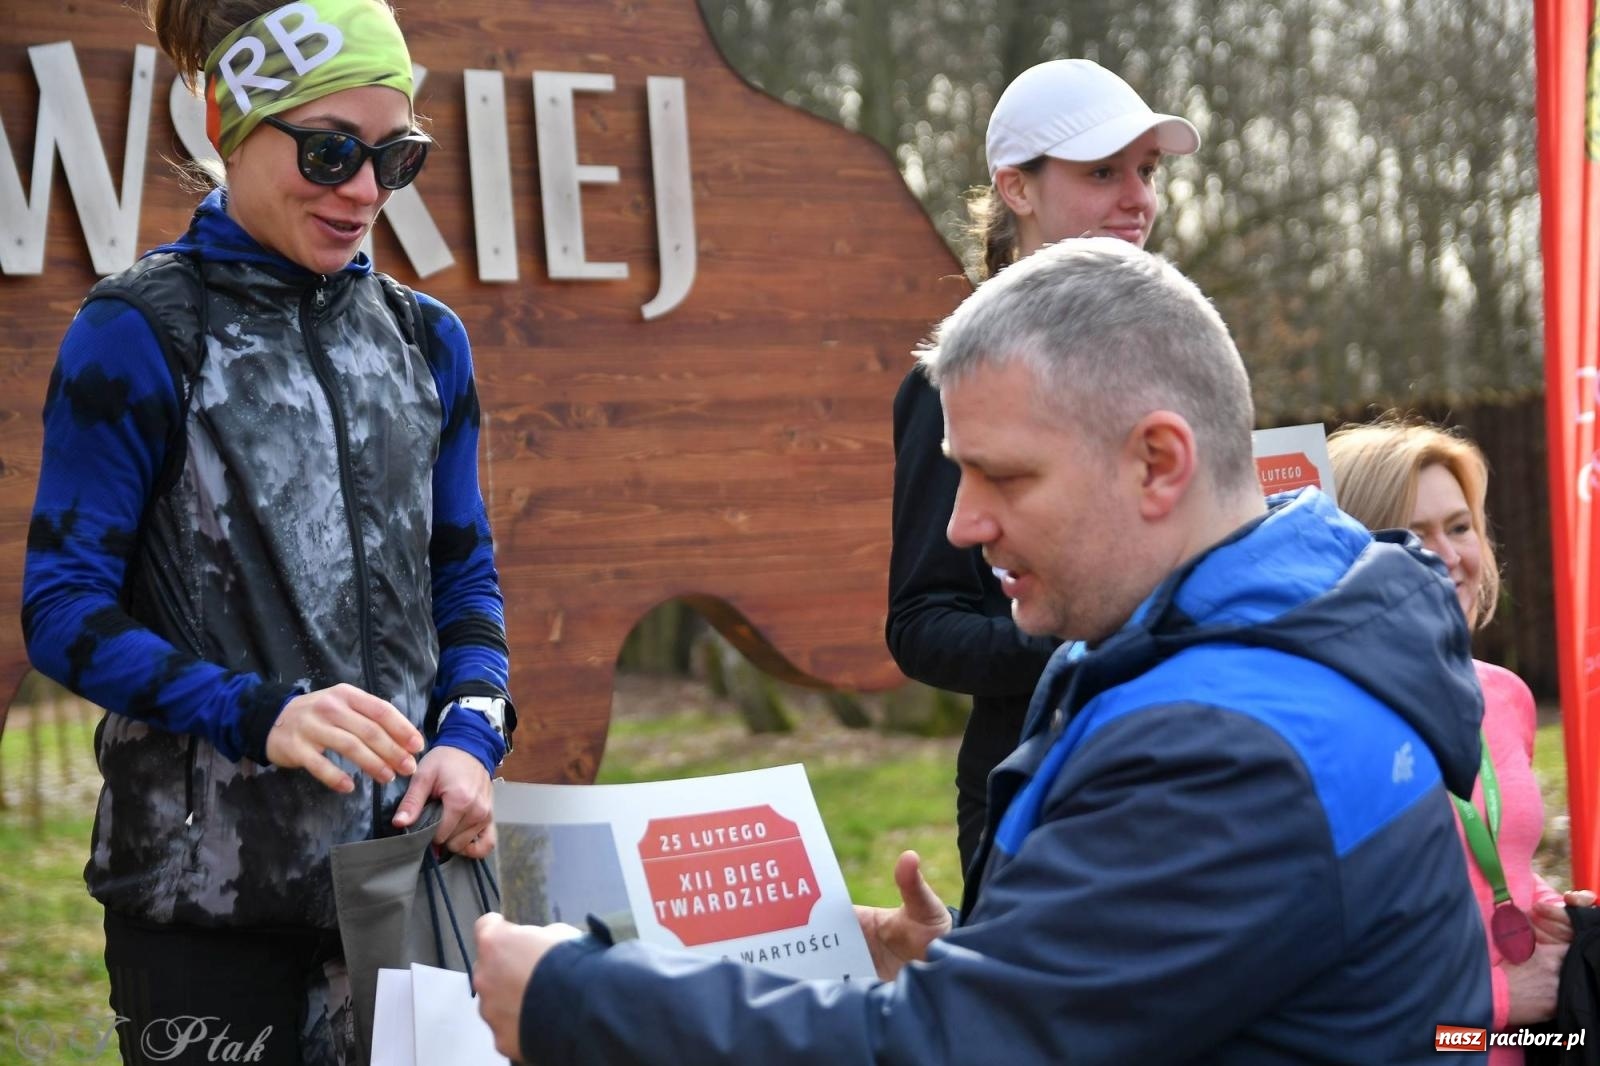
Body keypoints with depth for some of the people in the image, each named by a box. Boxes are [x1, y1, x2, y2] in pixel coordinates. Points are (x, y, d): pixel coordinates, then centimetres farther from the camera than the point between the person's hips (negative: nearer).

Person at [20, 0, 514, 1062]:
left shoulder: (426, 338, 10)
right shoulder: (138, 334, -5)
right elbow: (64, 606, -7)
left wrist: (470, 735, -5)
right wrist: (257, 713, -22)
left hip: (406, 854, 4)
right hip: (210, 879, -4)